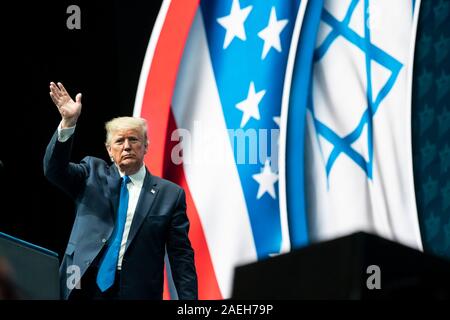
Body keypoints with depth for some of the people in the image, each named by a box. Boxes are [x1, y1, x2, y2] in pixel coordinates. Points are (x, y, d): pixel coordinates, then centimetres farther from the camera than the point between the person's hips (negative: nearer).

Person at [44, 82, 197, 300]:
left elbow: (181, 256, 2)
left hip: (136, 293, -1)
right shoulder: (93, 175, 10)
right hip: (84, 289, 1)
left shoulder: (169, 194, 4)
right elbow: (55, 169, -6)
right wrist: (68, 122, -20)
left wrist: (188, 300, -7)